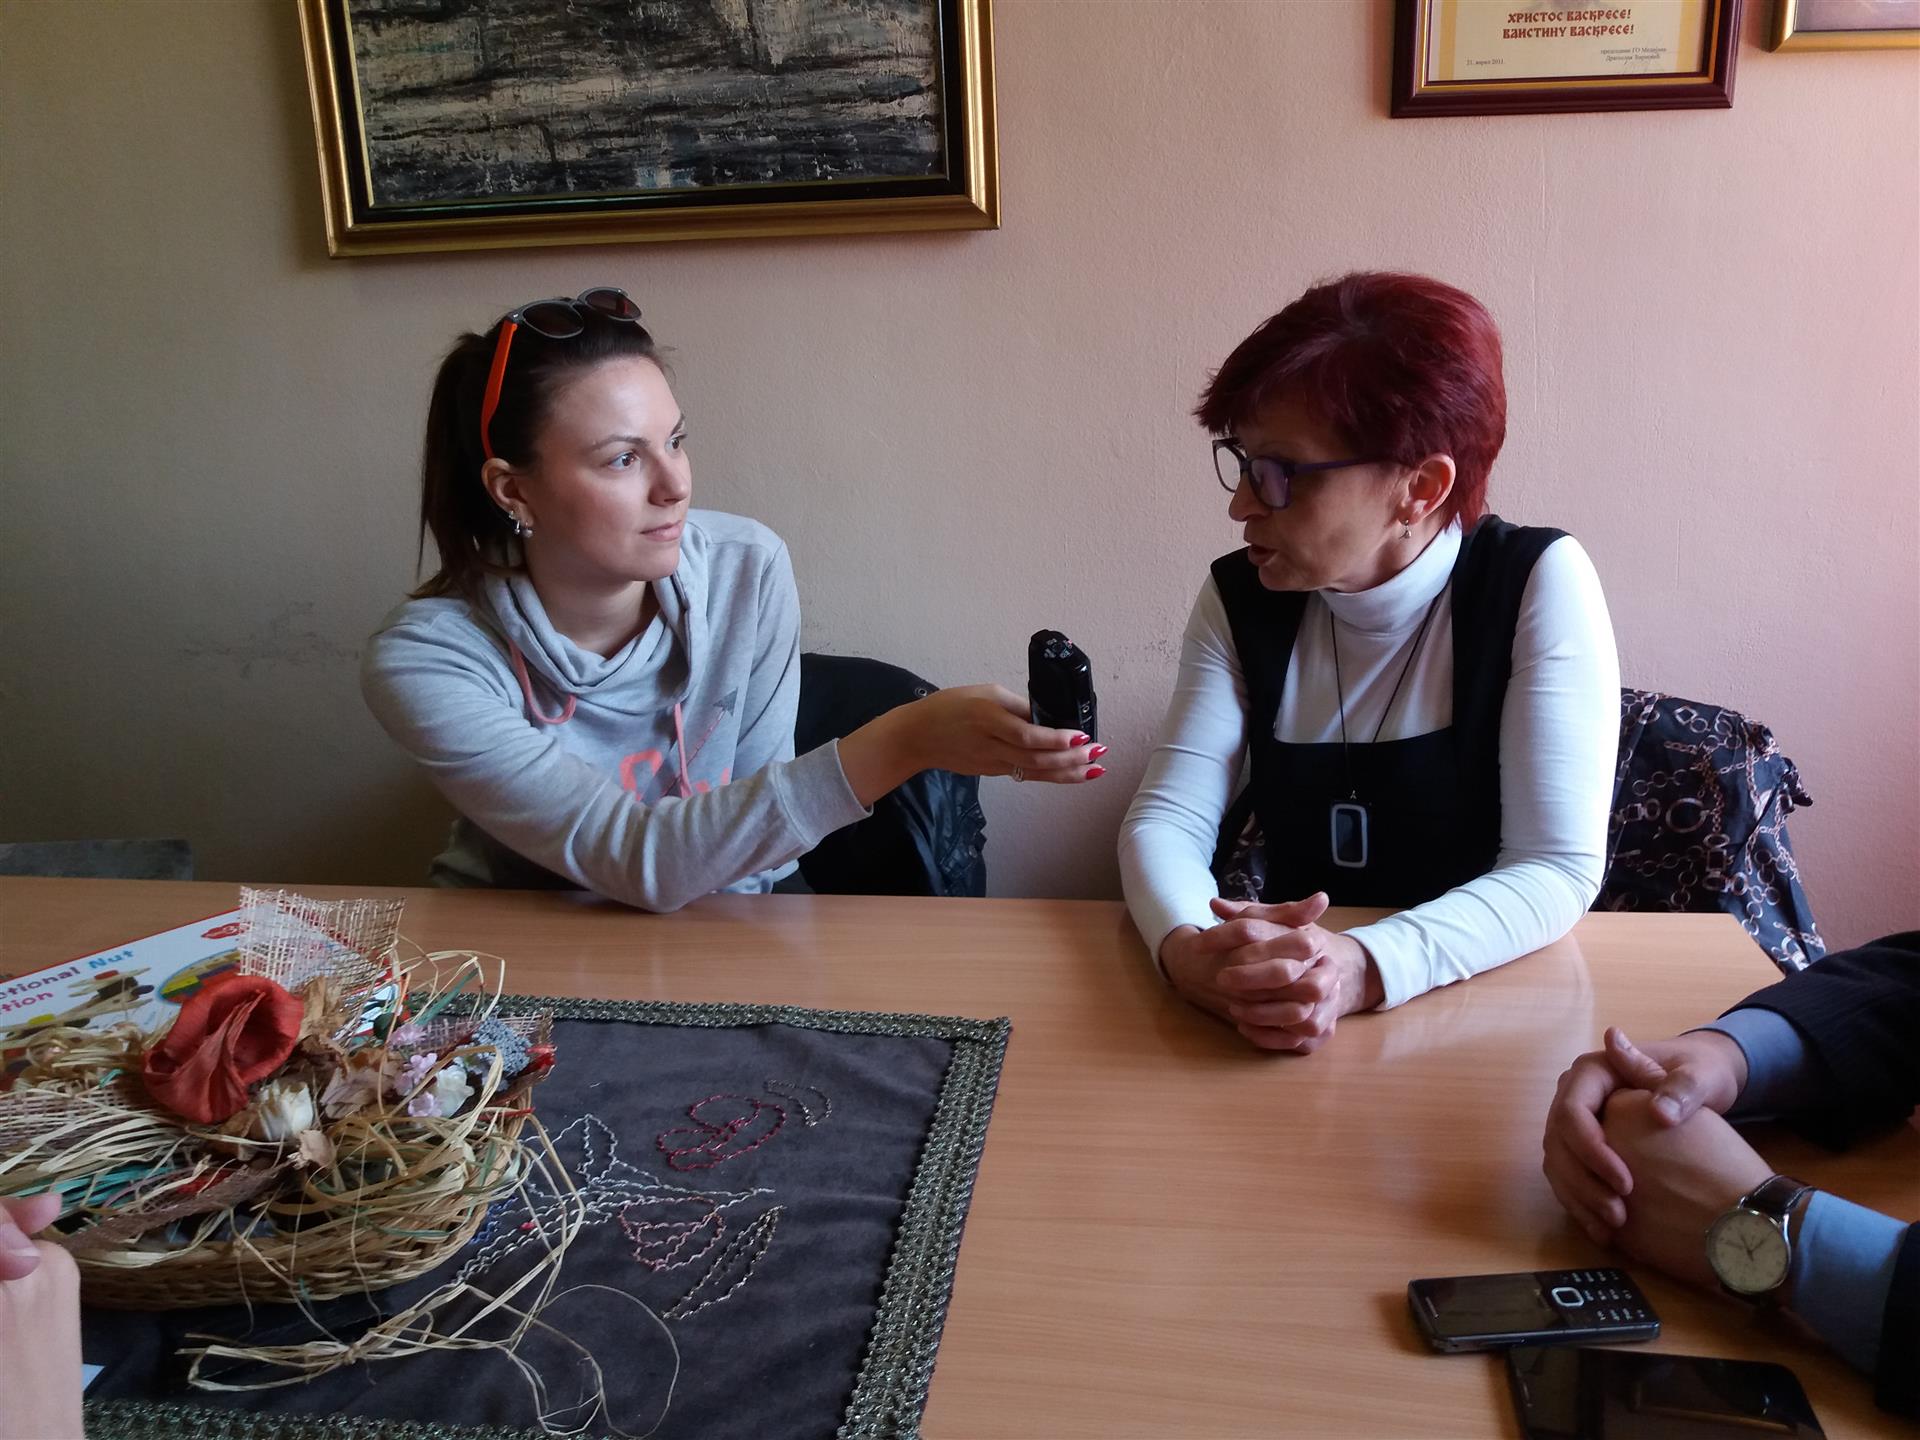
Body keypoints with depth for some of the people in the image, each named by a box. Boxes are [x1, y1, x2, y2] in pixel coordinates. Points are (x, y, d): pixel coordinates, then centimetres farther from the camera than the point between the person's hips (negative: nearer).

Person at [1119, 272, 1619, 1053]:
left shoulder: (1537, 584, -10)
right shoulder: (1240, 600, 0)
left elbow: (1557, 868, -15)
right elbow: (1166, 818, -6)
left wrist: (1363, 970, -31)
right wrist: (1187, 949, -28)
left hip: (1495, 1009, -2)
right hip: (1281, 1026, 2)